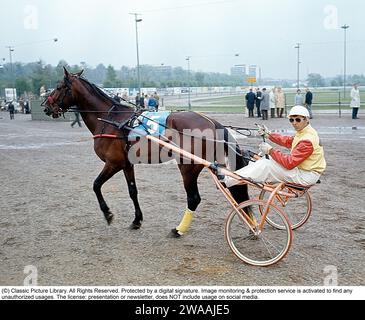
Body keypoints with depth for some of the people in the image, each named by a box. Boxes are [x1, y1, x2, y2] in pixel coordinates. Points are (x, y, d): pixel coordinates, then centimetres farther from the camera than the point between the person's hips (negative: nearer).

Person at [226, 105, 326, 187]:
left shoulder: (307, 140, -25)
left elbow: (289, 163, -26)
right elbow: (288, 141, 20)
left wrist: (270, 150, -19)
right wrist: (268, 134, 10)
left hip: (306, 176, -10)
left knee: (264, 165, -17)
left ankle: (227, 182, -13)